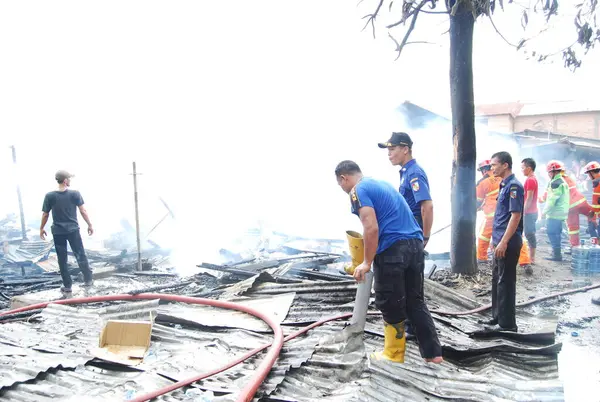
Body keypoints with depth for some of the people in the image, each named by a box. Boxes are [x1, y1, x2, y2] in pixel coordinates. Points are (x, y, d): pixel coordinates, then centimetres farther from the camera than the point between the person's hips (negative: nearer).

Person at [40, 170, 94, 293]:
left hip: (58, 232, 1)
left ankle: (67, 286, 13)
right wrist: (90, 225, 3)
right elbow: (83, 211, -7)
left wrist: (41, 228, 14)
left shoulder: (50, 196, -6)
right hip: (73, 230, -1)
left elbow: (45, 215, 0)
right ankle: (88, 280, 16)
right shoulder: (74, 194, -9)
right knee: (81, 255, 12)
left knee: (62, 260, 8)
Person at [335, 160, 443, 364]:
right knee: (416, 302, 17)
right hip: (415, 244, 9)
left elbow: (372, 228, -17)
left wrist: (367, 262, -11)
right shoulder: (382, 184, 23)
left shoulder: (358, 191, -5)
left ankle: (394, 354, 21)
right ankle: (433, 353, 20)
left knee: (390, 305, 7)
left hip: (392, 249, -8)